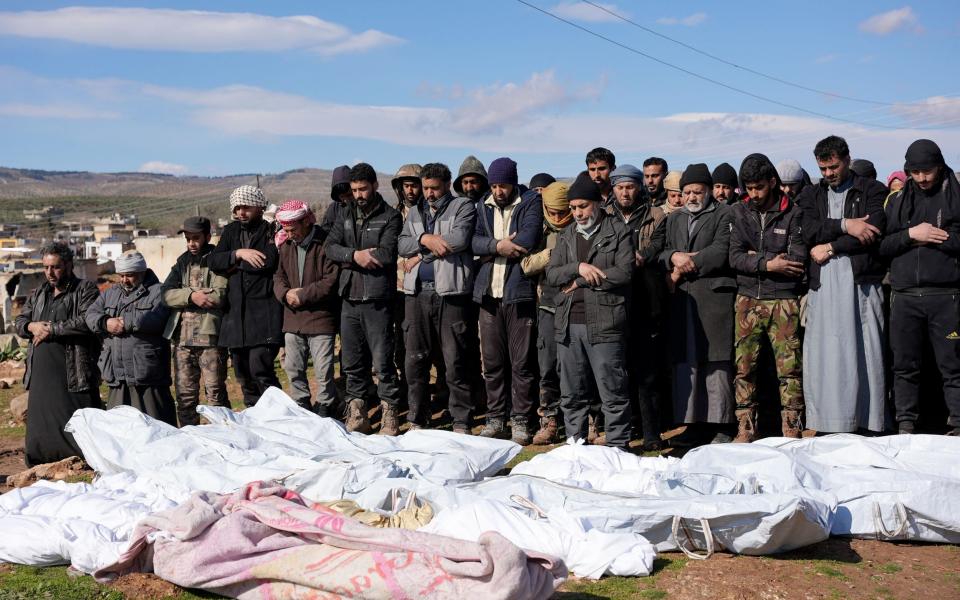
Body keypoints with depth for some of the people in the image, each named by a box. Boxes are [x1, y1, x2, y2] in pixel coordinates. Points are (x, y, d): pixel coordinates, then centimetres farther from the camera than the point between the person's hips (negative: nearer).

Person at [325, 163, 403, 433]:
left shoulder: (390, 216, -1)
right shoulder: (346, 213, 14)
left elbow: (387, 253, -15)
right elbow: (330, 246, 4)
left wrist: (349, 255, -7)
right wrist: (356, 255, -14)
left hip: (377, 300, -5)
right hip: (350, 299, 5)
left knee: (383, 362, -4)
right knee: (352, 363, 10)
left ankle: (390, 418, 5)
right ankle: (356, 418, 21)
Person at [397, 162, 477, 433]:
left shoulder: (463, 206, 4)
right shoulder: (415, 212, 20)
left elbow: (460, 239, -13)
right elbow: (402, 244, 7)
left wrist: (421, 253, -5)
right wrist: (425, 239, -13)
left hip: (450, 292, -5)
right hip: (418, 292, 5)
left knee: (454, 361, -3)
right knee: (415, 360, 6)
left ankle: (461, 422, 5)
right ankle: (417, 419, 17)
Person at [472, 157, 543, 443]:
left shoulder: (531, 202, 0)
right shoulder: (483, 206, 13)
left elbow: (528, 239, -15)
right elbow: (473, 240, 0)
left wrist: (490, 252, -7)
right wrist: (498, 245, -16)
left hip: (519, 292, -4)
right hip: (489, 293, 4)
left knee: (522, 362, -1)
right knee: (492, 361, 8)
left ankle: (520, 420, 9)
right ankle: (495, 418, 18)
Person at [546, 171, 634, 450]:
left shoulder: (619, 233, 2)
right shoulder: (566, 236, 17)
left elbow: (624, 273, -10)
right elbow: (551, 275, 8)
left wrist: (581, 281, -6)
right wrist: (578, 267, -10)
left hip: (604, 325, -5)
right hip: (568, 325, 5)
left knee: (613, 393, -2)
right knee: (571, 394, 11)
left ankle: (618, 448, 7)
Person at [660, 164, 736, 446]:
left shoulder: (724, 215, 5)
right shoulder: (674, 219, 22)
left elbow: (720, 252, -7)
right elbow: (660, 251, 13)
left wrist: (684, 267, -7)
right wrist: (674, 256, -9)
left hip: (714, 298, -5)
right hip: (681, 300, 5)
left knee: (717, 363, -5)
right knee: (685, 364, 3)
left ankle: (721, 426, 0)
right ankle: (694, 423, 10)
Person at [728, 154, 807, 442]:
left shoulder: (793, 213, 0)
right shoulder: (738, 212, 8)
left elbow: (798, 259, -10)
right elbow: (735, 257, -2)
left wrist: (756, 257, -7)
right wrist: (768, 263, -15)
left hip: (784, 301, -2)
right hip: (748, 299, 3)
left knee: (789, 368, -2)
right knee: (744, 367, 2)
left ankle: (792, 431, 5)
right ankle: (745, 429, 10)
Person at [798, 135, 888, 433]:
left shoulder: (873, 191, 8)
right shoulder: (812, 195, 18)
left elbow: (873, 232, -7)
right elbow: (809, 233, 1)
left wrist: (830, 247, -5)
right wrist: (844, 225, -11)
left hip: (861, 284, -2)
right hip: (823, 287, 3)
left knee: (863, 354, -4)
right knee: (822, 356, -2)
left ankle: (868, 426, 0)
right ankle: (825, 425, 1)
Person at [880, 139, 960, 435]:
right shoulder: (898, 201, 15)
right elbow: (881, 246, 8)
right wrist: (911, 235, -6)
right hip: (905, 297, 3)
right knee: (905, 366, 7)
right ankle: (905, 426, 14)